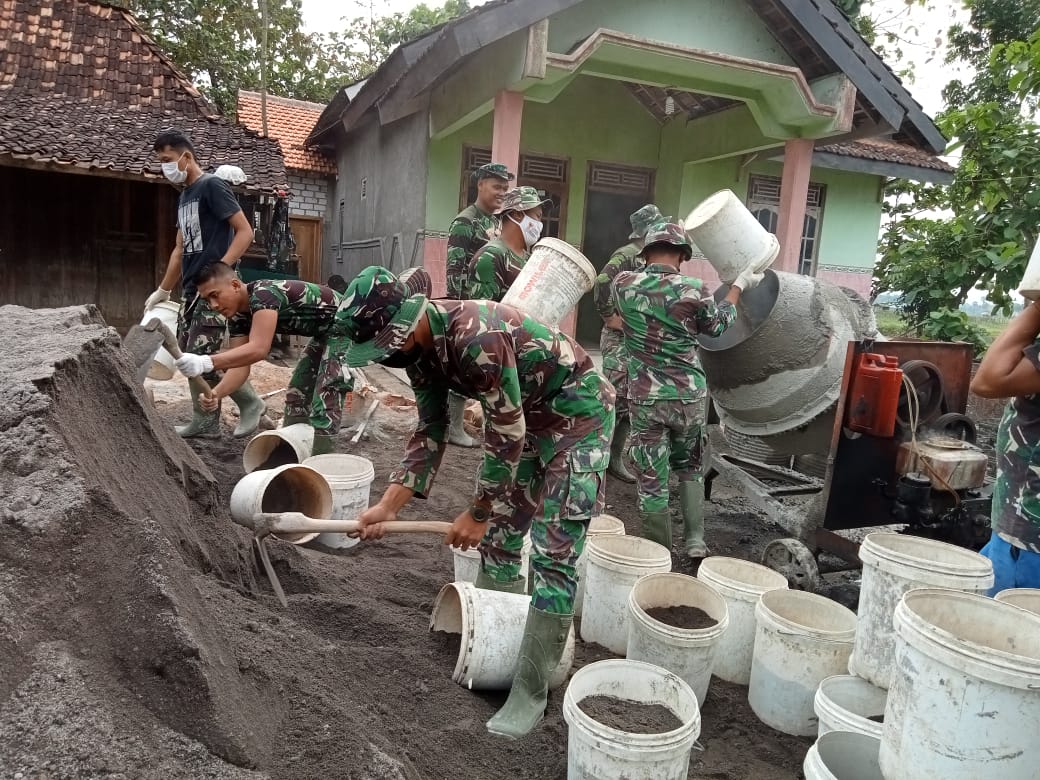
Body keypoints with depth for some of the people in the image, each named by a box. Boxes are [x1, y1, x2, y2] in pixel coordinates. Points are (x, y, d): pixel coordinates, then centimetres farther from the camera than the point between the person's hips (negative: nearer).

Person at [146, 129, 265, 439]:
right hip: (192, 289, 9)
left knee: (203, 356, -12)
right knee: (188, 355, 8)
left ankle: (251, 403, 4)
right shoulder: (184, 196, 20)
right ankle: (205, 422, 15)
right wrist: (162, 291, 27)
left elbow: (245, 231, -14)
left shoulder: (211, 186, -7)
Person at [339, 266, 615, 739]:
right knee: (497, 533, 13)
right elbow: (430, 429, 1)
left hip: (578, 413, -8)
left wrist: (476, 513, -16)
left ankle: (530, 692, 1)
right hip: (523, 416, 9)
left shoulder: (476, 337, -34)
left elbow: (506, 435, -27)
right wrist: (389, 505, -7)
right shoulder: (418, 346, -7)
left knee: (552, 554, -9)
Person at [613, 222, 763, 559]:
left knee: (651, 477, 7)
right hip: (689, 396, 1)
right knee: (689, 467, 22)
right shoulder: (691, 291, -9)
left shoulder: (623, 283, -5)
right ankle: (695, 540, 21)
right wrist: (739, 285, 24)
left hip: (645, 398, -1)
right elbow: (718, 325, 11)